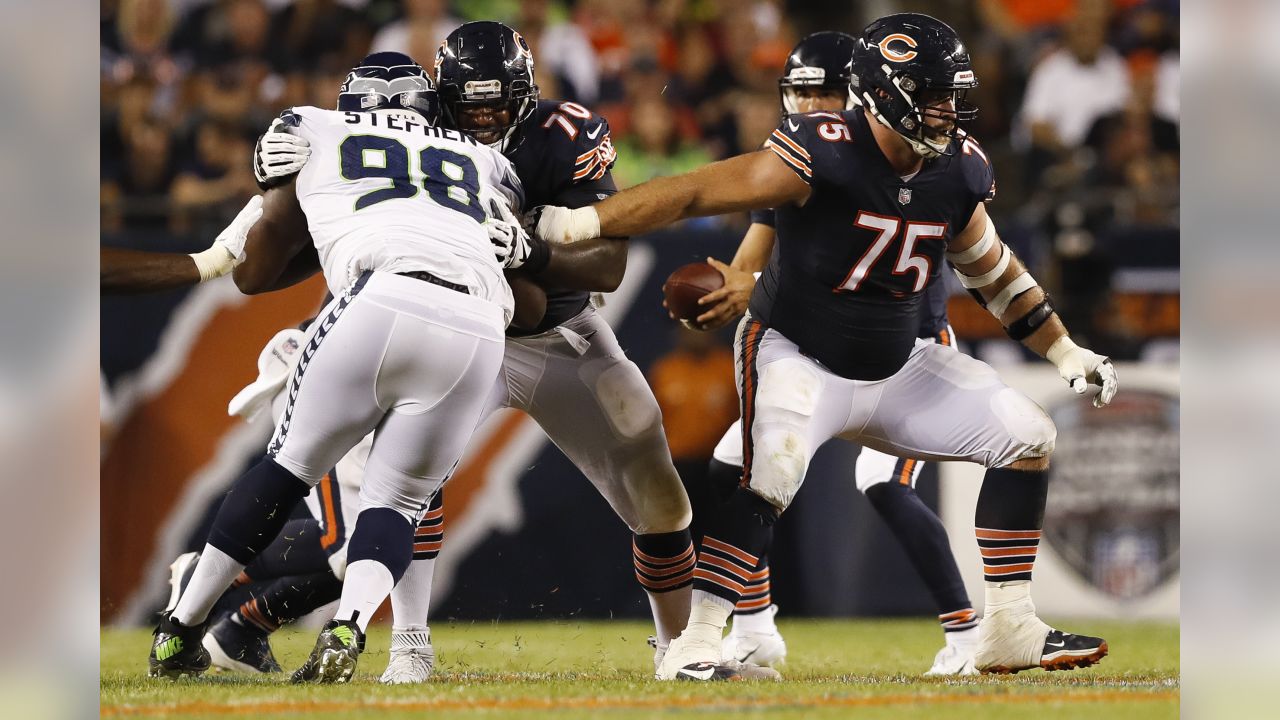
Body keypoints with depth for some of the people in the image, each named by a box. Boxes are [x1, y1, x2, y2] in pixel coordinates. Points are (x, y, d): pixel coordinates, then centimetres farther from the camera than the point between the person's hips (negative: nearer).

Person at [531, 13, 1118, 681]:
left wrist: (1065, 351, 18)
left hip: (896, 368, 7)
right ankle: (692, 648, -28)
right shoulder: (825, 152, -26)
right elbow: (702, 190, -32)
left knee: (1027, 435, 3)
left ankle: (1010, 631, 11)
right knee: (773, 473, -33)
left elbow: (992, 270, 12)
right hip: (796, 354, -7)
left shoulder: (957, 170, -6)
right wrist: (584, 219, -42)